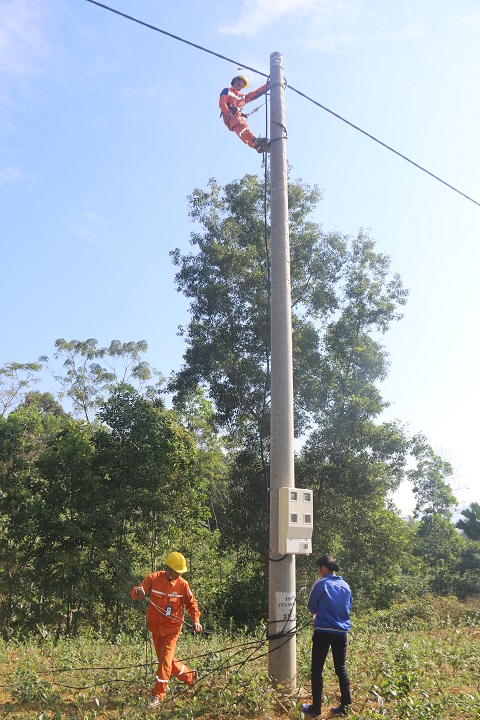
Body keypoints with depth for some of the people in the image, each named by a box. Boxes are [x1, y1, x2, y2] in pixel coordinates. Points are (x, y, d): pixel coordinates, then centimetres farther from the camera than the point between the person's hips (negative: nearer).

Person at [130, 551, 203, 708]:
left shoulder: (183, 584, -9)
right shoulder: (153, 578, -10)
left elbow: (192, 603, 5)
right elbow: (134, 592, -15)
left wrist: (195, 620, -8)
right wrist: (138, 591, -40)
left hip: (172, 627, -3)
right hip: (155, 626, 3)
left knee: (165, 659, -13)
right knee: (164, 658, 15)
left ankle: (158, 695, -5)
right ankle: (189, 676, 37)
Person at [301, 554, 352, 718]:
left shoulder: (321, 584, -10)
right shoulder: (345, 586, 7)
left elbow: (311, 607, 1)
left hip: (323, 632, -5)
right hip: (341, 632, 5)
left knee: (317, 670, 5)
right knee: (341, 669, 14)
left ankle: (316, 708, 8)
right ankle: (345, 706, 15)